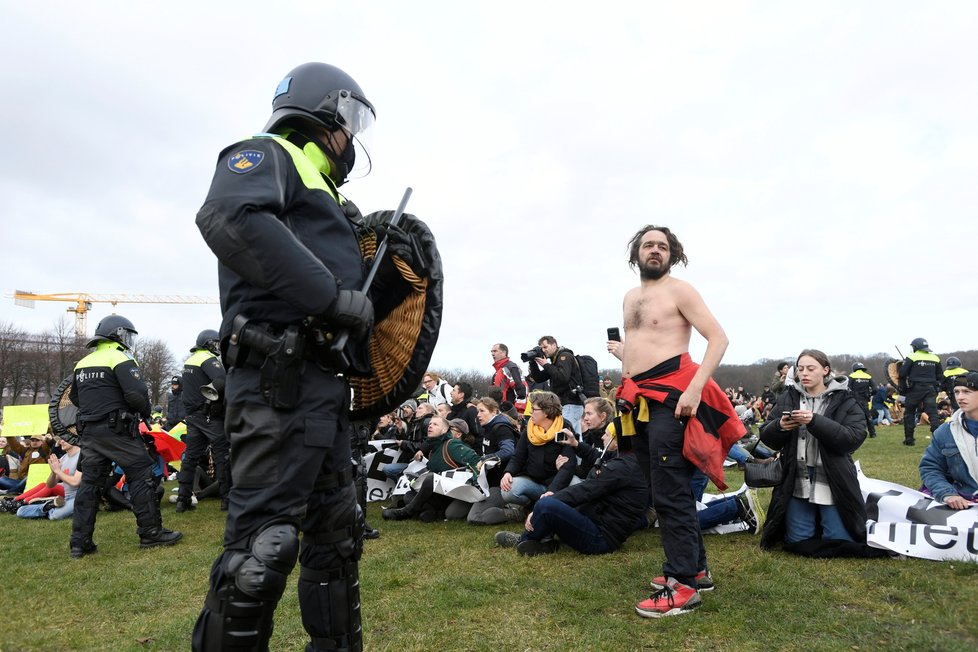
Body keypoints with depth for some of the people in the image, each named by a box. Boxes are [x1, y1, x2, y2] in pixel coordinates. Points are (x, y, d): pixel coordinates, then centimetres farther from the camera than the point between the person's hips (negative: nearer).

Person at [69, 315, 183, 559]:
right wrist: (146, 412, -2)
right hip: (117, 430, -8)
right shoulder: (120, 359, -10)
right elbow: (137, 393, -19)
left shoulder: (82, 363, 15)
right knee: (141, 475, -1)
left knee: (89, 482, 11)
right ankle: (151, 532, 1)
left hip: (89, 431, 8)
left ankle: (80, 542, 12)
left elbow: (74, 397, 23)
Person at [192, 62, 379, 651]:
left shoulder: (323, 195, 29)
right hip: (281, 379, -10)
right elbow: (229, 218, -21)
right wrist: (336, 297, -21)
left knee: (337, 531, 15)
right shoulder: (268, 155, 1)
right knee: (265, 542, -10)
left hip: (324, 384, 10)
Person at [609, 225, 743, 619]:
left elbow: (719, 338, -11)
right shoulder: (630, 297, 19)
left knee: (670, 491, -10)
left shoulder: (679, 290, -3)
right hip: (638, 399, 8)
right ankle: (695, 566, 25)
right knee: (661, 487, 13)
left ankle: (683, 584, -2)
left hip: (670, 395, -8)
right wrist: (623, 353, 12)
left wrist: (695, 388, -21)